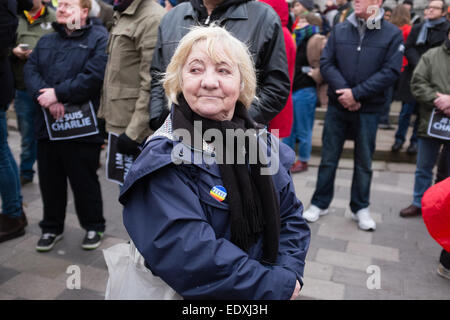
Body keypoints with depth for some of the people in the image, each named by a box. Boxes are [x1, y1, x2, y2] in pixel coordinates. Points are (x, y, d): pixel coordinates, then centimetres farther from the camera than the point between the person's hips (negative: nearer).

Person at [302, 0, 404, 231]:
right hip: (337, 106, 1)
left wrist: (356, 94, -17)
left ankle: (360, 208, 27)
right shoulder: (340, 30, 3)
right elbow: (326, 63, -2)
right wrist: (343, 92, -15)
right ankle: (320, 203, 23)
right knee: (328, 158, 8)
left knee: (364, 162, 11)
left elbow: (390, 72, -10)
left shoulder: (392, 34, -3)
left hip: (368, 110, -1)